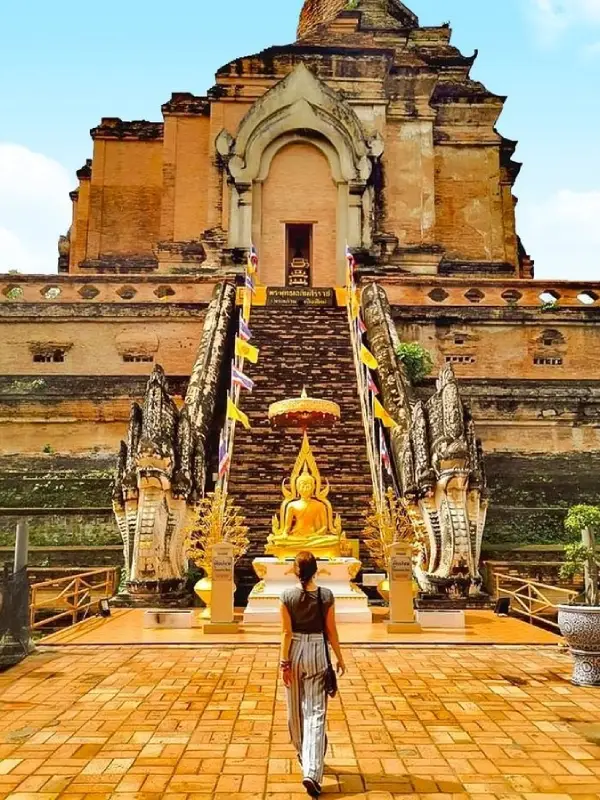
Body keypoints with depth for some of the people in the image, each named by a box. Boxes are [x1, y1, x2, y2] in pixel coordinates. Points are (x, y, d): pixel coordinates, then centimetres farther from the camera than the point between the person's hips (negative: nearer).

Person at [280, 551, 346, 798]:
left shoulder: (287, 596, -8)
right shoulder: (326, 595, -7)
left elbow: (286, 632, -8)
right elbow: (331, 631, -2)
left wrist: (284, 662, -3)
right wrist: (339, 658, 9)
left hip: (295, 652, 1)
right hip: (317, 652, -1)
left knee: (295, 710, 20)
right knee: (315, 712, 1)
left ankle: (304, 755, 39)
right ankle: (311, 772, -9)